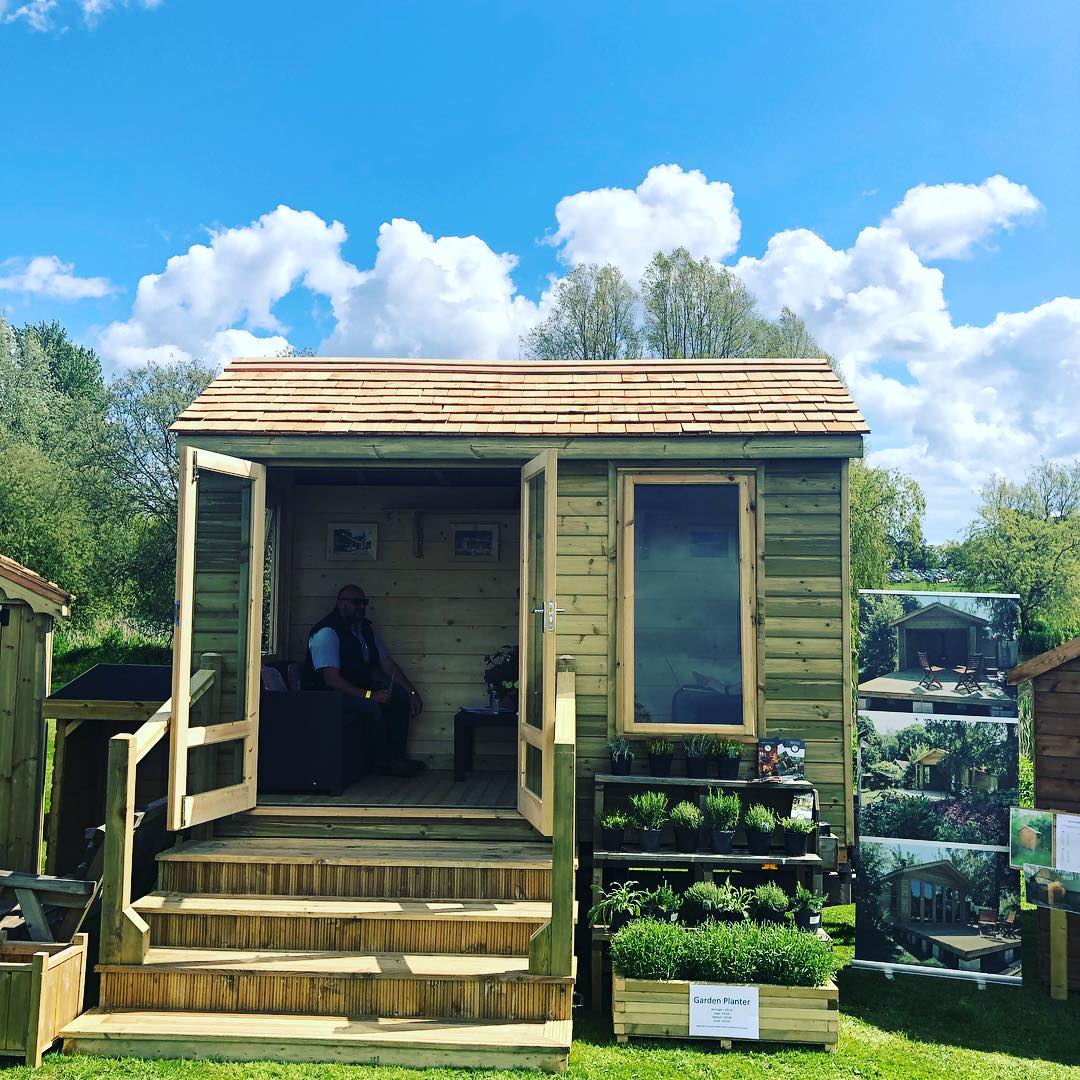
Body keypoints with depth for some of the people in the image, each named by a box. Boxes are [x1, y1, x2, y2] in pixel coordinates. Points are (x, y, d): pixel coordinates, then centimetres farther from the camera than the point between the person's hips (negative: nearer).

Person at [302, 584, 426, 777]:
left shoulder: (365, 628, 8)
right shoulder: (327, 632, -20)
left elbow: (387, 662, 9)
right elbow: (331, 679, -28)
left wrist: (412, 692, -1)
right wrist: (369, 695, -32)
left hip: (360, 686, 9)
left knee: (401, 696, -6)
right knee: (371, 707, -32)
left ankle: (396, 756, -2)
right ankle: (383, 762, -11)